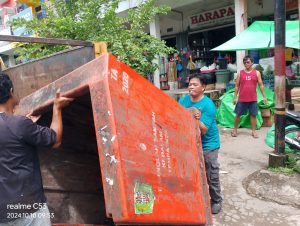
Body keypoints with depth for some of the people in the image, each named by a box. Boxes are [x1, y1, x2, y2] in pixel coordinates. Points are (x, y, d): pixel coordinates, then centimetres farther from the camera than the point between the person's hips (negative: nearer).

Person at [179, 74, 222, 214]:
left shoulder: (208, 105, -19)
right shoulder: (183, 100, -2)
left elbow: (204, 130, -21)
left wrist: (196, 119, -36)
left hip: (208, 145, -4)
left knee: (211, 176, 7)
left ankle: (216, 201, 28)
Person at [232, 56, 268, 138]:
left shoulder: (257, 73, 2)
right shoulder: (240, 73, 2)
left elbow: (261, 85, 4)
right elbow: (237, 86, 5)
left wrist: (264, 96, 0)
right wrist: (234, 97, 1)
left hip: (253, 99, 0)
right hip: (242, 99, 0)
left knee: (253, 115, 6)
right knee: (238, 114, 7)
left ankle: (254, 131, 16)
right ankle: (235, 129, 23)